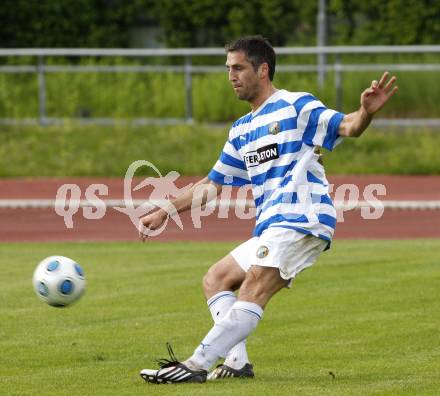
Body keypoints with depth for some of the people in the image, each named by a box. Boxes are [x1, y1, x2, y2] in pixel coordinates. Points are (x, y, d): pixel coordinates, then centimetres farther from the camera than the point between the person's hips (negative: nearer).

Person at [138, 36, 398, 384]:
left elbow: (347, 127, -14)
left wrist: (366, 112, -36)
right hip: (270, 227, 10)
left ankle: (197, 365, -35)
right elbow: (213, 184, 28)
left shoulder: (296, 106, -2)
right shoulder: (242, 131, 22)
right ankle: (236, 361, -5)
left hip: (301, 219, -10)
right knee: (216, 280, 11)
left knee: (253, 288, -24)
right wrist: (163, 213, 25)